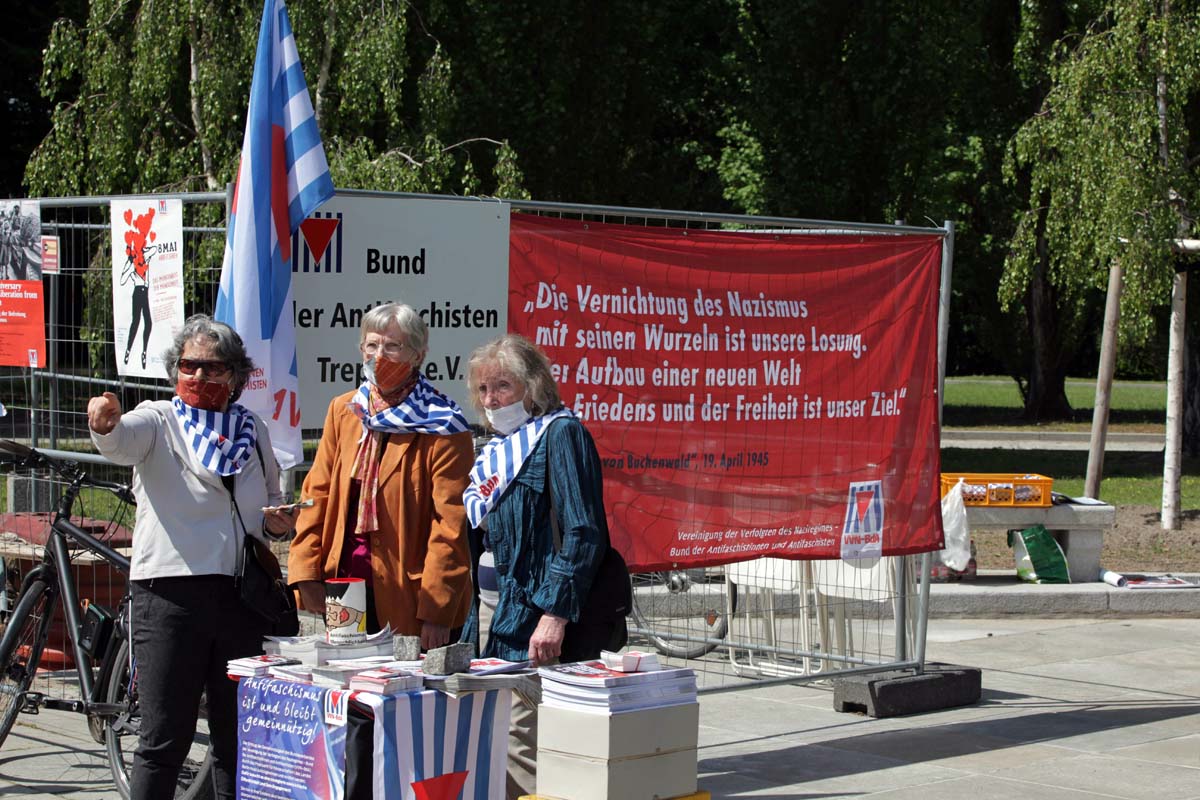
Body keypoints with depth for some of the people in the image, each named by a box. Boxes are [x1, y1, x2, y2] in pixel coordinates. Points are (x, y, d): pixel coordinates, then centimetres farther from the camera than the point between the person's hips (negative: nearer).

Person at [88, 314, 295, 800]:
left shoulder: (253, 431, 15)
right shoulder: (158, 421, 3)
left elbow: (271, 501, 27)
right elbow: (123, 440, -21)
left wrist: (276, 523, 3)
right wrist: (105, 425, -44)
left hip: (240, 595, 4)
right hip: (169, 591, -4)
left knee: (238, 737, 10)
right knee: (165, 738, -5)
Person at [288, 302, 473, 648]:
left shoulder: (440, 428, -7)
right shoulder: (342, 411, 11)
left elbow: (450, 524, -11)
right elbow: (317, 493, 11)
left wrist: (436, 611, -16)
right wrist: (306, 573, 0)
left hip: (407, 600, -5)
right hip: (344, 588, 5)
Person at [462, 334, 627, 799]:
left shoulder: (560, 434, -7)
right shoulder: (498, 451, 19)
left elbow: (583, 534, -15)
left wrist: (556, 613, -21)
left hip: (549, 625, -9)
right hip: (509, 619, 9)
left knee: (519, 738, -12)